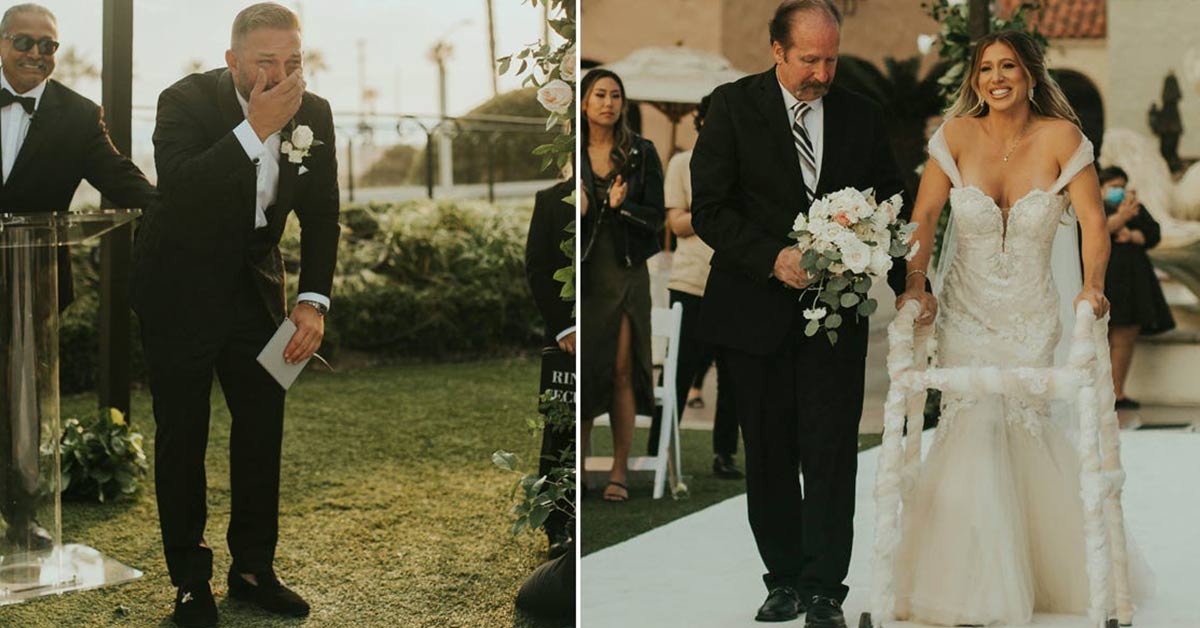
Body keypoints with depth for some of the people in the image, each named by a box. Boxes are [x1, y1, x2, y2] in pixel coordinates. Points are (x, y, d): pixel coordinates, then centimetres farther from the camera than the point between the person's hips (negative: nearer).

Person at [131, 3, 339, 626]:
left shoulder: (313, 114, -7)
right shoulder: (187, 101, -20)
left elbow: (320, 216, 1)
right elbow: (179, 189, -37)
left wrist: (313, 301, -9)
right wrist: (255, 129, -39)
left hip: (254, 285, 4)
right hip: (180, 288, -4)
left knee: (263, 424, 7)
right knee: (182, 434, 2)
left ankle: (254, 568, 21)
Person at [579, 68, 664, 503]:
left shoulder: (641, 152, 2)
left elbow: (657, 215, 0)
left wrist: (621, 207, -17)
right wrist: (577, 210, -13)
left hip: (626, 271, -1)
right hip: (583, 270, 1)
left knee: (622, 370, -3)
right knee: (582, 368, 0)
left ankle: (620, 471, 3)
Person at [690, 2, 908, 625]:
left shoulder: (861, 114, 5)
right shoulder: (733, 106, -3)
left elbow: (889, 204, 12)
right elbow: (708, 209, -6)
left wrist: (907, 288, 1)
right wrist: (773, 258, -19)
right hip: (756, 310, 0)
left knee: (831, 450, -4)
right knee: (769, 453, 9)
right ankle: (784, 578, 23)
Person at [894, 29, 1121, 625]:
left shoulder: (1060, 138, -8)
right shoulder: (956, 136, -5)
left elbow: (1093, 221, -11)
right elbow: (923, 218, -6)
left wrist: (1091, 286, -26)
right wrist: (915, 284, -18)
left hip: (1031, 316, 0)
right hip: (964, 312, 0)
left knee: (1018, 428, 4)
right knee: (971, 430, -9)